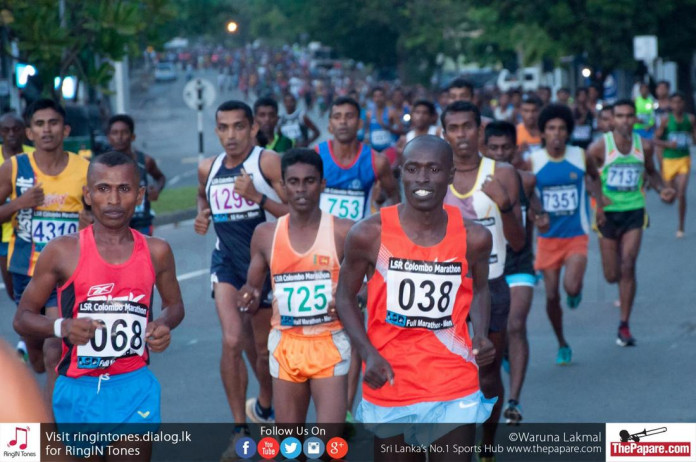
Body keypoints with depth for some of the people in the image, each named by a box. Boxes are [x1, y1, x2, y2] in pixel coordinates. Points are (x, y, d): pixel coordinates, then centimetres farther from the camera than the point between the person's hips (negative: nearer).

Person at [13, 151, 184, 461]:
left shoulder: (156, 252, 2)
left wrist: (164, 325, -5)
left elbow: (175, 304, 18)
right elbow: (23, 318, 0)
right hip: (79, 389, -1)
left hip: (135, 386, 2)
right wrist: (62, 327, -21)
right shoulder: (62, 251, -6)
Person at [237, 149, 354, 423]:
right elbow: (253, 287, 11)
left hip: (330, 344, -3)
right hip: (285, 346, 3)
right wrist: (249, 298, -13)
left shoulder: (344, 232, -7)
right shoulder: (266, 234, 3)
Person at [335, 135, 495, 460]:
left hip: (454, 391, 0)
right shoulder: (369, 235, -11)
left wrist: (481, 336, -5)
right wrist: (368, 354, -11)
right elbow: (345, 297, 2)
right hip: (389, 385, 0)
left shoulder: (473, 238, -5)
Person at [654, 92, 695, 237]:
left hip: (684, 159, 0)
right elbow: (656, 140, -3)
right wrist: (668, 144, -21)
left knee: (681, 194, -11)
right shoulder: (666, 119, -6)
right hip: (668, 159, 0)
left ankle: (681, 228, -2)